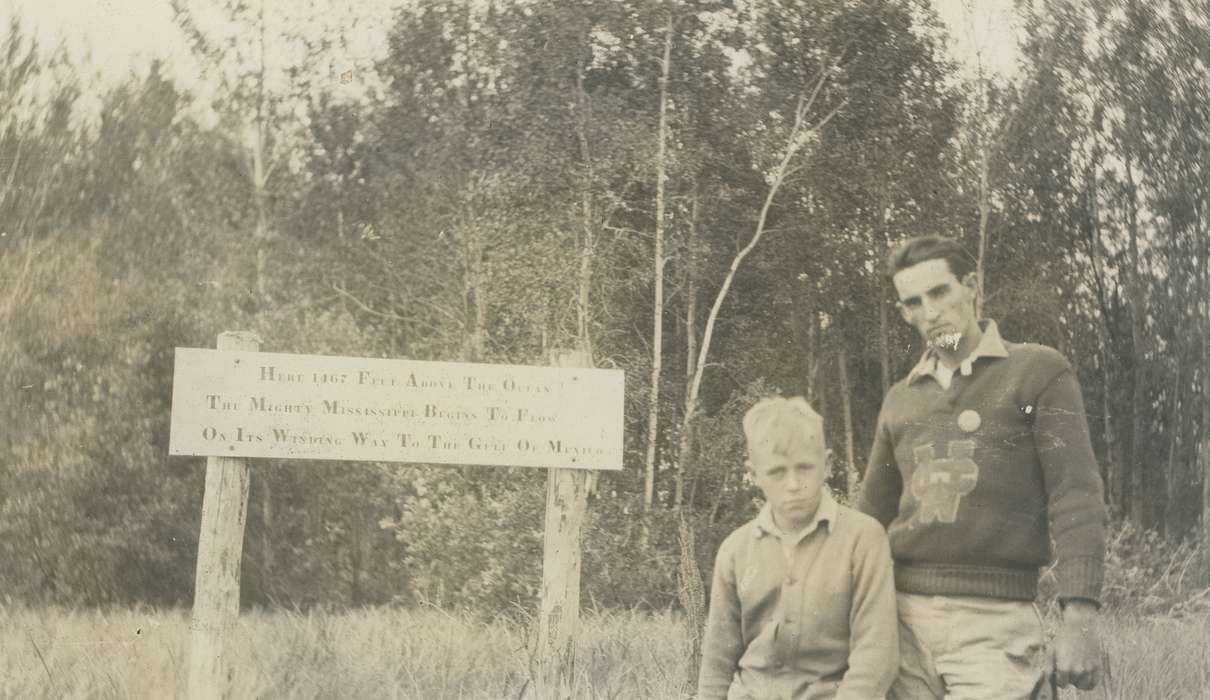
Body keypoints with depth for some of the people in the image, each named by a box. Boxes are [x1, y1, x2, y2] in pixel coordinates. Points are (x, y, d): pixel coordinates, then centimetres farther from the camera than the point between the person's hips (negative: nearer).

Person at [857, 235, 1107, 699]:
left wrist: (1080, 616, -15)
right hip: (904, 614, 4)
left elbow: (1076, 498, -6)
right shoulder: (901, 400, 16)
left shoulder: (1039, 372, 1)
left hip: (994, 622, -4)